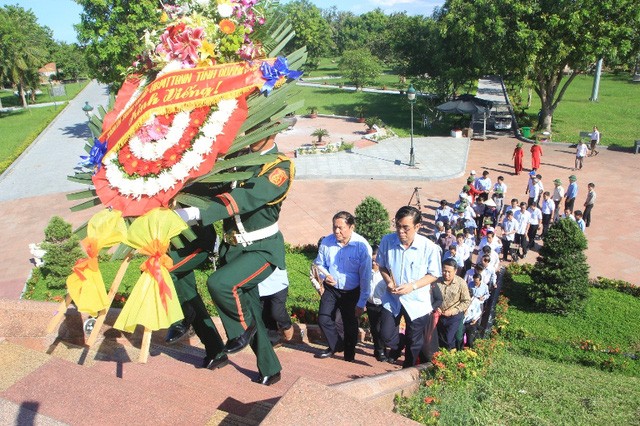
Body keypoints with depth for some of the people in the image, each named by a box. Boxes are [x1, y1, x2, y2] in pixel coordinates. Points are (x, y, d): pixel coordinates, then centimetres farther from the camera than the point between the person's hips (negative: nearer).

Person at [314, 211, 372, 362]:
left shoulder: (362, 246, -21)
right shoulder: (327, 242, -12)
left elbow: (365, 277, -16)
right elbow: (319, 264, 6)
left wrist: (361, 303, -13)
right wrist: (324, 276, -16)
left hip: (351, 292, -2)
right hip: (331, 289, 3)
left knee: (350, 326, 11)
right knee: (323, 319, 1)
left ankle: (349, 357, 36)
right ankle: (336, 345, 31)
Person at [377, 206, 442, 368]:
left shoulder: (429, 247, -21)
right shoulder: (387, 241, -14)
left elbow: (433, 274, -9)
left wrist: (412, 286, -23)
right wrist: (388, 281, -16)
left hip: (417, 301, -1)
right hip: (392, 298, 1)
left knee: (414, 341, 16)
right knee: (386, 334, 2)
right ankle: (397, 345, 41)